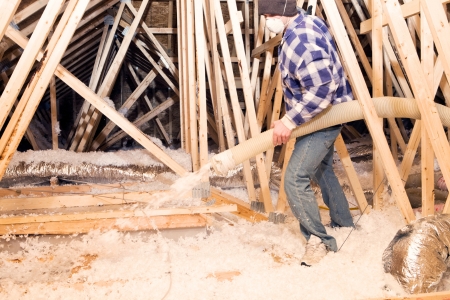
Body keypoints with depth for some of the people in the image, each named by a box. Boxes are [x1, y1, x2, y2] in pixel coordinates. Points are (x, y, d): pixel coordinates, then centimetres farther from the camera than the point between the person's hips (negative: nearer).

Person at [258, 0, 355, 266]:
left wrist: (290, 121, -30)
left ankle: (319, 239, 4)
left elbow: (323, 89, -34)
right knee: (322, 170, 24)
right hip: (325, 113, 11)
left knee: (296, 179, -12)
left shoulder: (300, 41, -28)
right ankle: (345, 225, 39)